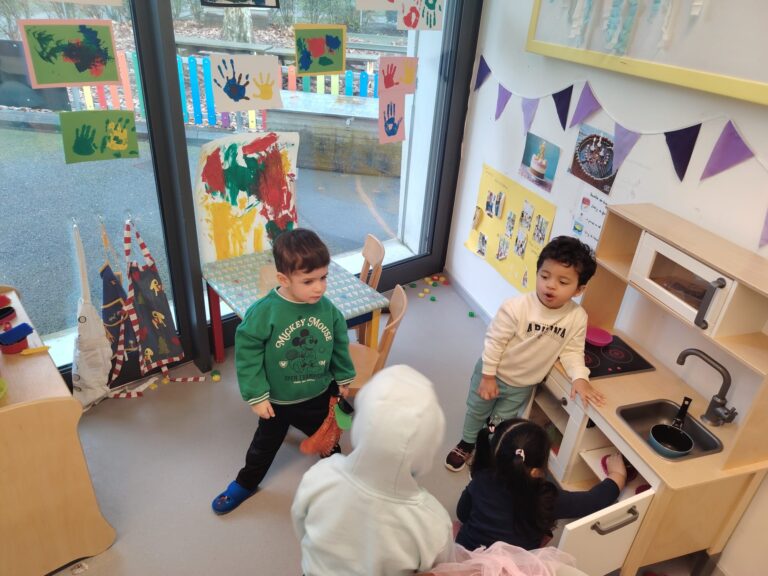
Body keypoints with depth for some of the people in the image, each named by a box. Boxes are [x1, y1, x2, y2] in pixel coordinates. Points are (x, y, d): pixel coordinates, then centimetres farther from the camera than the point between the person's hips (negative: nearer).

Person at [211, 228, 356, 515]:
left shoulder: (328, 309, -17)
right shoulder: (264, 312, -28)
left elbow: (340, 345, -1)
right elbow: (247, 353, -19)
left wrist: (344, 378, 10)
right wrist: (256, 396, -16)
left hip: (319, 396, 2)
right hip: (277, 401, -1)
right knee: (265, 445, 25)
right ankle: (246, 484, 52)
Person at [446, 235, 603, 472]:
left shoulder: (577, 318, -21)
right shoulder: (516, 307, -30)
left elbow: (572, 351, -7)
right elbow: (494, 341, -21)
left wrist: (579, 377, -23)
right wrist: (487, 376, -15)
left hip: (524, 385, 2)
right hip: (493, 373, -2)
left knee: (501, 422, 22)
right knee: (477, 412, 21)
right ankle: (466, 444, 49)